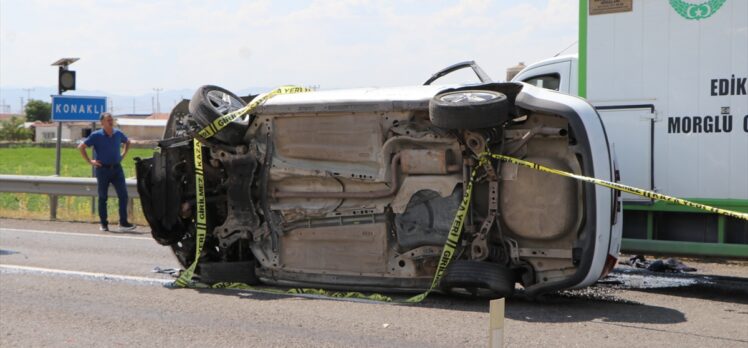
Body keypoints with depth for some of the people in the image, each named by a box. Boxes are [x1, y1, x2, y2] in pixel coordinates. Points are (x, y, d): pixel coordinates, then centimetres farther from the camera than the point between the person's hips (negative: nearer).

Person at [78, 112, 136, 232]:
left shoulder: (118, 134, 6)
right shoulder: (96, 136, -6)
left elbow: (127, 142, 28)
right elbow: (81, 147, -3)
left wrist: (123, 155, 15)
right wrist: (90, 161, -6)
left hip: (117, 168, 3)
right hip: (102, 169, -3)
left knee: (123, 195, -6)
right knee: (102, 197, 5)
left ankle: (123, 223, -4)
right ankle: (103, 224, 14)